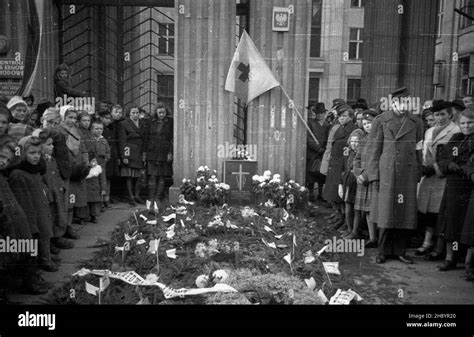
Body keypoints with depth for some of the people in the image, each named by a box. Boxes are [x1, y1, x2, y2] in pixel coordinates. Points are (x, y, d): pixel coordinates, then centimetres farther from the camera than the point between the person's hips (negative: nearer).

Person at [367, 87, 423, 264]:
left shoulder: (416, 123, 8)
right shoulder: (381, 121, 0)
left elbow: (419, 151, 11)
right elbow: (374, 150, -1)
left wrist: (418, 175, 7)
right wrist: (374, 175, -6)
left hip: (408, 174, 3)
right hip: (387, 174, -3)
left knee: (406, 214, 6)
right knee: (386, 214, 1)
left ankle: (400, 250, 19)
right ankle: (384, 251, 14)